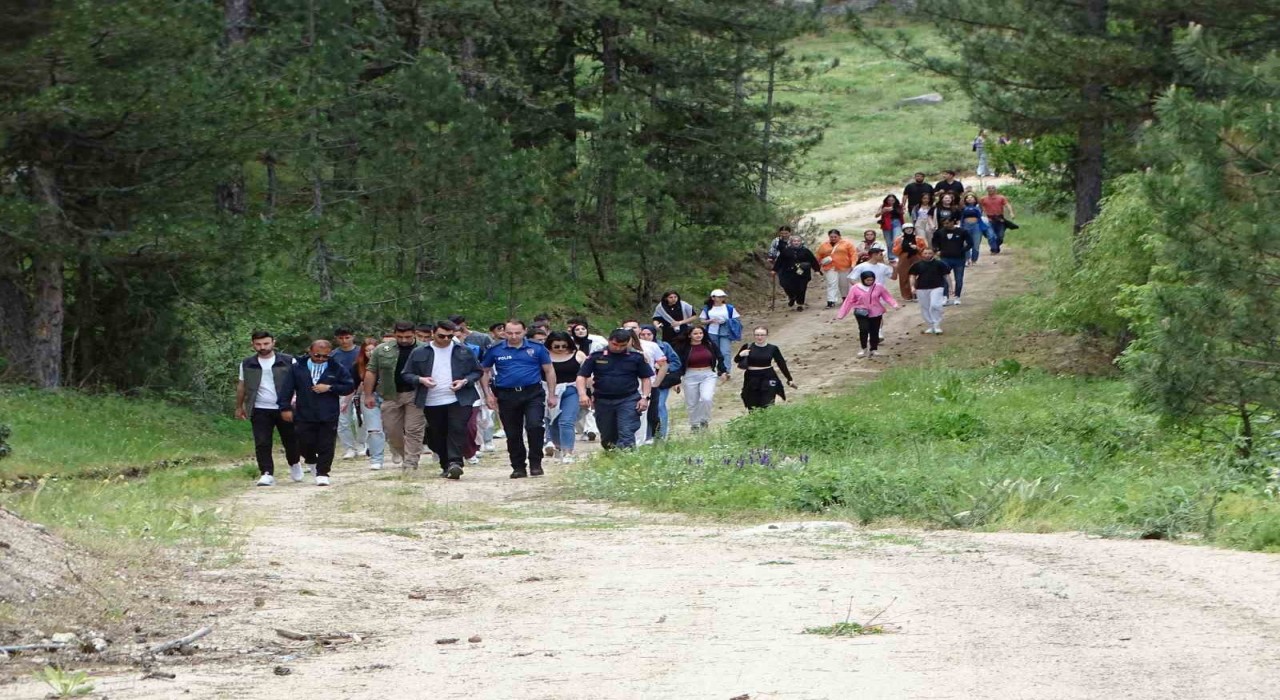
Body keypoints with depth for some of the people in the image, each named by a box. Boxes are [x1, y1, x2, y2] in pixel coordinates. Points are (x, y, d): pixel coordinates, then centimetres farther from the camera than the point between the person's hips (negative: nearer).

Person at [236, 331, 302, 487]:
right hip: (260, 411, 1)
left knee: (290, 441, 10)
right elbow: (241, 386, 15)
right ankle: (266, 473, -5)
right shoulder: (247, 364, 6)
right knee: (262, 444, -8)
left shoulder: (288, 362, -2)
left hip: (285, 410, -1)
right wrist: (239, 407, 15)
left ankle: (294, 464, 37)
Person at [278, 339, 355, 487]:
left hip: (328, 417, -1)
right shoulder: (297, 368, 3)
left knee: (326, 447, -3)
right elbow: (287, 389, 3)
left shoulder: (337, 369, 2)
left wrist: (329, 388, -11)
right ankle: (312, 460, 35)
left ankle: (322, 473, 7)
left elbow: (350, 386, 0)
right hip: (304, 416, 1)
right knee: (304, 445, 5)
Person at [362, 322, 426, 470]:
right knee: (391, 430, 8)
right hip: (391, 395, 2)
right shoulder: (382, 350, 5)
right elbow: (371, 372, 7)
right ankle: (399, 453, 31)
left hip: (415, 395, -2)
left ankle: (410, 463, -3)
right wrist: (368, 395, 3)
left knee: (414, 430, -6)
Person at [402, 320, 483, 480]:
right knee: (437, 436, 6)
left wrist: (465, 381, -8)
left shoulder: (464, 352, 5)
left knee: (457, 430, -17)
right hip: (432, 403, 2)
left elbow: (477, 372, 11)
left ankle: (455, 463, -22)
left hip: (458, 400, -2)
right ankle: (446, 466, 16)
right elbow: (406, 375, 8)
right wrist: (420, 379, -12)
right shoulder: (420, 353, 5)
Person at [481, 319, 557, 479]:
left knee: (534, 426, -19)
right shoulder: (495, 351, 5)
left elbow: (549, 371, 9)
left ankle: (535, 463, -6)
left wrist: (551, 395, 5)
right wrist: (488, 395, 5)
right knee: (513, 434, 6)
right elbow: (485, 372, 13)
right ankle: (518, 467, 17)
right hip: (507, 397, 2)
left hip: (533, 394, -2)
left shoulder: (536, 349, 3)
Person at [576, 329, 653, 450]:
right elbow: (582, 376, 2)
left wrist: (645, 398, -4)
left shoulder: (636, 357, 1)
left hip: (628, 400, -2)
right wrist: (582, 394, -13)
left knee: (626, 433, -16)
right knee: (607, 437, 12)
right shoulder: (596, 357, 1)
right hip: (602, 401, 2)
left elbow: (646, 379, 8)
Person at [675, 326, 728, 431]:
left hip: (708, 376, 0)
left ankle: (704, 421, 3)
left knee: (706, 399, -21)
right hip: (690, 377, 0)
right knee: (692, 403, 6)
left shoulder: (710, 345, 0)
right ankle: (694, 425, 26)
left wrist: (723, 372, 7)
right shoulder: (684, 348, -5)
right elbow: (679, 365, -1)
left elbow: (719, 358, 11)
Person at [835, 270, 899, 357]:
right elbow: (849, 301, -2)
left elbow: (887, 296, -1)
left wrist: (894, 304, -19)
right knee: (864, 329, -19)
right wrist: (841, 314, -1)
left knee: (874, 331, 6)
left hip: (876, 313, 2)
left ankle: (873, 350, 22)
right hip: (862, 313, -2)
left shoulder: (879, 287, -5)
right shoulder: (856, 288, -7)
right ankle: (863, 349, -2)